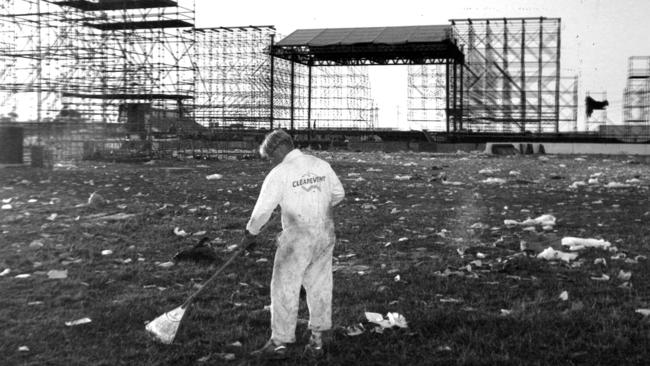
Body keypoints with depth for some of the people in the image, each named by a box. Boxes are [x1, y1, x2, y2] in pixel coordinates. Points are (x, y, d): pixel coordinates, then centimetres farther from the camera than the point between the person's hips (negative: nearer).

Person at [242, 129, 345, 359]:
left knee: (284, 289, 5)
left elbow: (263, 209, -9)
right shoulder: (322, 165, 5)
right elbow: (338, 194, 14)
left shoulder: (279, 173, -12)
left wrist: (250, 233, 5)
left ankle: (279, 343, 12)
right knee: (320, 287, 13)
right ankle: (317, 341, 20)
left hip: (296, 239, -6)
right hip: (325, 236, 6)